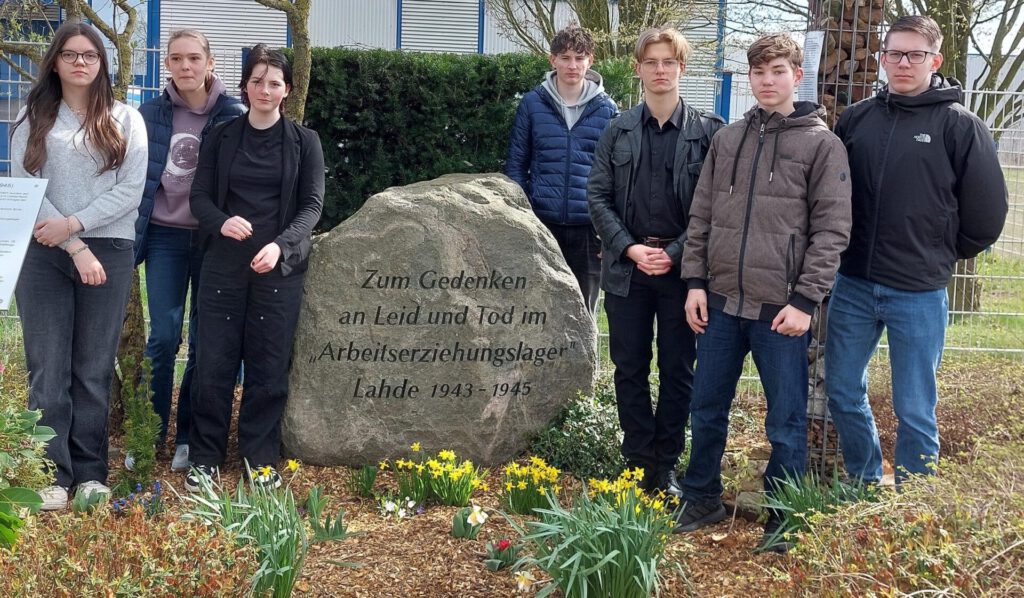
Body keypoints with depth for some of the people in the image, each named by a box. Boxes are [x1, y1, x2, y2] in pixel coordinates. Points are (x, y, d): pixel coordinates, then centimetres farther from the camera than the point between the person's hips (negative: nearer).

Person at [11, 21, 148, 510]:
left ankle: (90, 473, 10)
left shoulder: (125, 120, 9)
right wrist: (76, 249, -10)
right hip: (44, 253, 0)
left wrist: (73, 225, -11)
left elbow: (131, 190, 0)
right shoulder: (33, 120, 9)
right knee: (48, 368, -2)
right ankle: (52, 475, 3)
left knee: (94, 369, 3)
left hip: (109, 251, 0)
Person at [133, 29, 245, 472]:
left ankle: (187, 437, 16)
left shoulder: (233, 115, -3)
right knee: (163, 337, -6)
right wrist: (131, 235, 5)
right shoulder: (151, 113, 3)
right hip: (165, 236, 1)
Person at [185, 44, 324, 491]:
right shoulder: (221, 137, 8)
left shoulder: (304, 141, 5)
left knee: (269, 366, 2)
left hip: (280, 268, -1)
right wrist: (221, 221, -18)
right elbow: (199, 196, 5)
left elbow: (312, 204, 0)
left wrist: (281, 245, -17)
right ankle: (205, 458, 14)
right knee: (215, 361, 2)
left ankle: (261, 461, 14)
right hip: (223, 265, 1)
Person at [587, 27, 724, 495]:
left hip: (682, 267, -2)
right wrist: (630, 248, -10)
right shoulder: (618, 132, 5)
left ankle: (666, 465, 17)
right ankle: (638, 461, 19)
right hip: (626, 267, 2)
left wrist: (676, 253, -12)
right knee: (630, 368, 7)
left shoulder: (708, 131, -2)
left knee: (677, 369, 5)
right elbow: (597, 196, 3)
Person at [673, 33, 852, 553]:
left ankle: (783, 520, 19)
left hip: (782, 309, -4)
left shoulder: (822, 144, -3)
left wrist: (805, 300, -12)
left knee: (786, 421, 4)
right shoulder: (726, 140, 10)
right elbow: (701, 216, 12)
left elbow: (832, 229, -7)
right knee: (707, 409, 13)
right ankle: (702, 499, 31)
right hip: (721, 301, 4)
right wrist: (695, 281, 4)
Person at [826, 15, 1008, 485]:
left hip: (919, 294, -4)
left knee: (914, 411, 4)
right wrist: (844, 247, 12)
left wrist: (948, 254, 7)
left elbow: (987, 210, -2)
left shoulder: (959, 125, -6)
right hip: (853, 286, 4)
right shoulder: (856, 118, 5)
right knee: (843, 393, 13)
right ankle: (867, 491, 33)